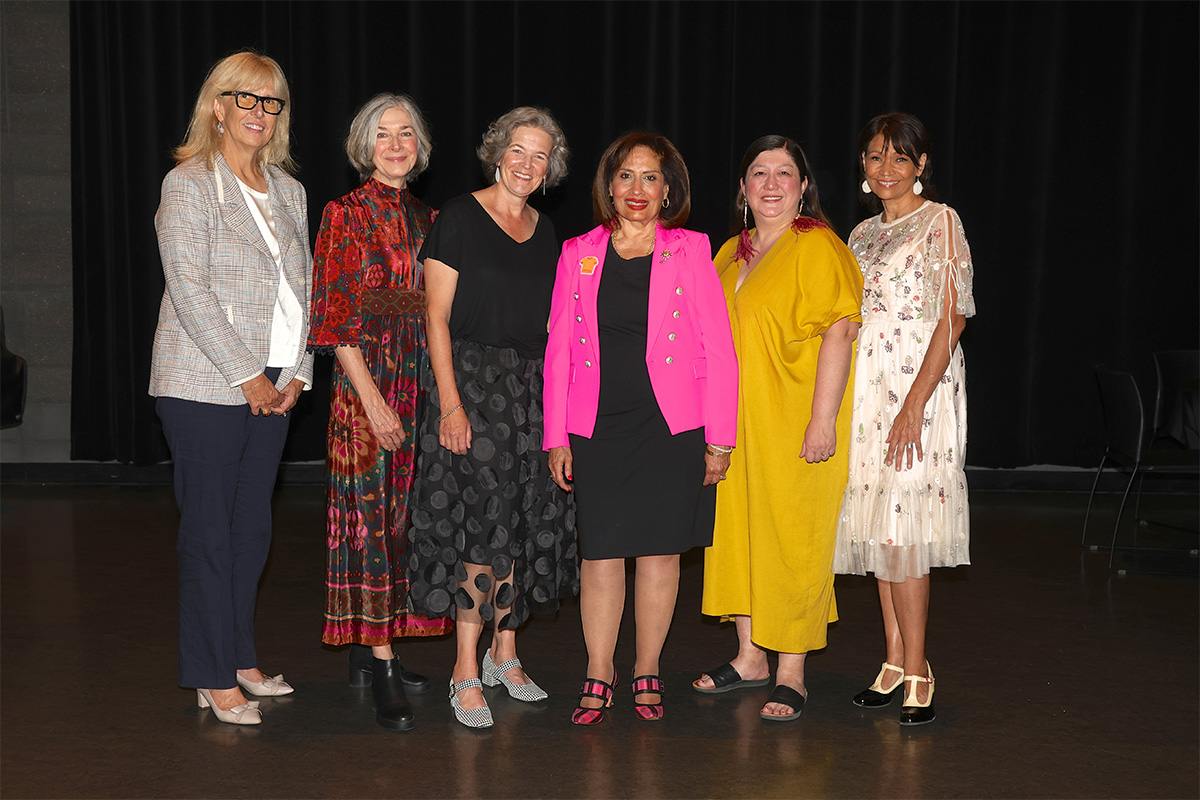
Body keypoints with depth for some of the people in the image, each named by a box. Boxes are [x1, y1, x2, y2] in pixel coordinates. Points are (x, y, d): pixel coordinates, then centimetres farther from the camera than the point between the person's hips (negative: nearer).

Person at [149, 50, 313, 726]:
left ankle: (240, 658, 22)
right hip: (206, 385, -6)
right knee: (210, 529, -1)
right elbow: (190, 291, -12)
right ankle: (212, 678, 7)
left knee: (254, 527, 10)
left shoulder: (289, 190, 14)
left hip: (273, 385, 6)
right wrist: (247, 375, -13)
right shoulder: (189, 184, -5)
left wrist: (297, 373, 3)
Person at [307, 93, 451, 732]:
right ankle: (383, 675, -5)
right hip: (366, 382, -6)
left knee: (402, 517, 9)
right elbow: (336, 317, -9)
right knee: (372, 517, -6)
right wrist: (374, 399, -16)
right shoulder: (346, 213, -3)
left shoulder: (426, 218, 14)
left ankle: (366, 651, 20)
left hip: (421, 383, 6)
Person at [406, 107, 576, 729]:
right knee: (482, 521, -10)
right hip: (471, 380, -6)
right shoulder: (459, 218, -4)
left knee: (526, 522, 7)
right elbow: (436, 316, -9)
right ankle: (466, 670, -1)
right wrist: (450, 402, -16)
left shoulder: (544, 232, 14)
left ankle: (504, 651, 22)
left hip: (532, 387, 6)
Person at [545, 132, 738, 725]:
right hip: (598, 428, 1)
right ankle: (599, 676, 14)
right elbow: (559, 350, 8)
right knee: (601, 551, 1)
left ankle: (647, 671, 20)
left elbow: (718, 349, 1)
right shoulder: (579, 254, 7)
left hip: (672, 428, -1)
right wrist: (556, 437, 3)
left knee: (660, 549, 5)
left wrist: (720, 438, -3)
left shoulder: (690, 251, 2)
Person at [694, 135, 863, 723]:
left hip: (794, 423, -7)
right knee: (737, 530, 12)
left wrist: (824, 417, -22)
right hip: (735, 421, 8)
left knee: (792, 540, -2)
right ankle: (750, 656, 25)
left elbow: (838, 332, -16)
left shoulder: (818, 247, -9)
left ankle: (792, 674, 8)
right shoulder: (731, 253, 14)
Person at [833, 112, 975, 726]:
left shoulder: (940, 222, -3)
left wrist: (915, 403, -20)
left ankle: (916, 670, -3)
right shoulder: (864, 233, 17)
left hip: (918, 386, -7)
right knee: (877, 525, 7)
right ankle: (895, 659, 15)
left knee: (900, 527, -11)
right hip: (866, 389, 7)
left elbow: (951, 319, -11)